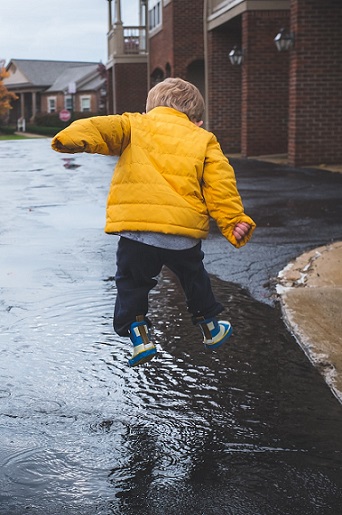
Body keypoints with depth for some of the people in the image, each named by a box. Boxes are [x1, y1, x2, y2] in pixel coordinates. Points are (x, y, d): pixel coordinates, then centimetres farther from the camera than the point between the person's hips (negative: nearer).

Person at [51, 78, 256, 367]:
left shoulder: (134, 124, 15)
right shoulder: (204, 140, 18)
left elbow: (105, 128, -6)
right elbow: (221, 186, 7)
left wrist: (76, 138, -24)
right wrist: (235, 221, 7)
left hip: (135, 230, -2)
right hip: (185, 231, 2)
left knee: (132, 284, 18)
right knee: (194, 278, 27)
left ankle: (139, 336, 8)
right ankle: (210, 329, 40)